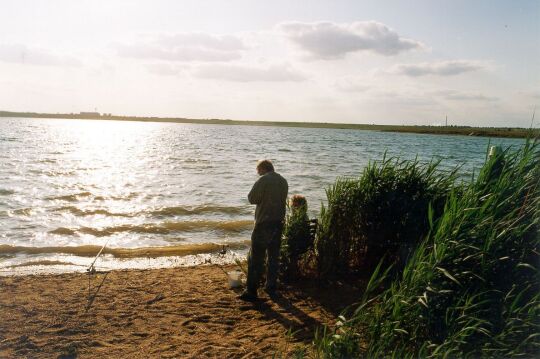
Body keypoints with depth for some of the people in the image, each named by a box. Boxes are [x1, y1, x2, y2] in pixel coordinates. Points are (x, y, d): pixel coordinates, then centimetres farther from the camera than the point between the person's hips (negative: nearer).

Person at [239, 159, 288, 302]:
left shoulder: (263, 180, -12)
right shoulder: (283, 181, 10)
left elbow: (252, 198, -9)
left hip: (264, 223, -7)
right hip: (278, 223, 7)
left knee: (256, 258, -4)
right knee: (273, 256, 16)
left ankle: (251, 291, -5)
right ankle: (271, 287, 23)